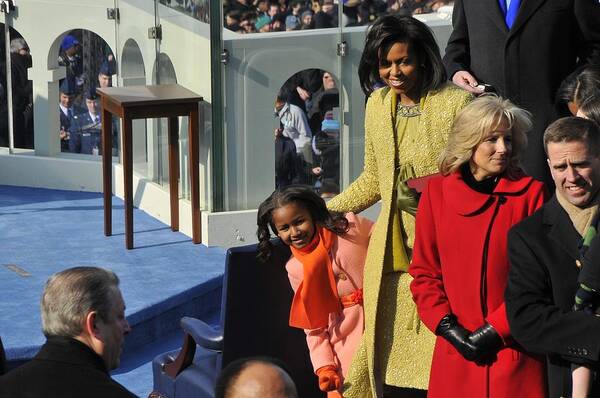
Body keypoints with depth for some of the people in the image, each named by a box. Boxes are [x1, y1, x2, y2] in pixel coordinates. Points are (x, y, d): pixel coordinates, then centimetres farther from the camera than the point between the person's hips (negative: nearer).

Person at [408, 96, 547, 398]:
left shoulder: (531, 193, -1)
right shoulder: (437, 191, 4)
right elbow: (423, 270, 6)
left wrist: (495, 330, -10)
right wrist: (448, 327, -5)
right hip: (456, 352, 2)